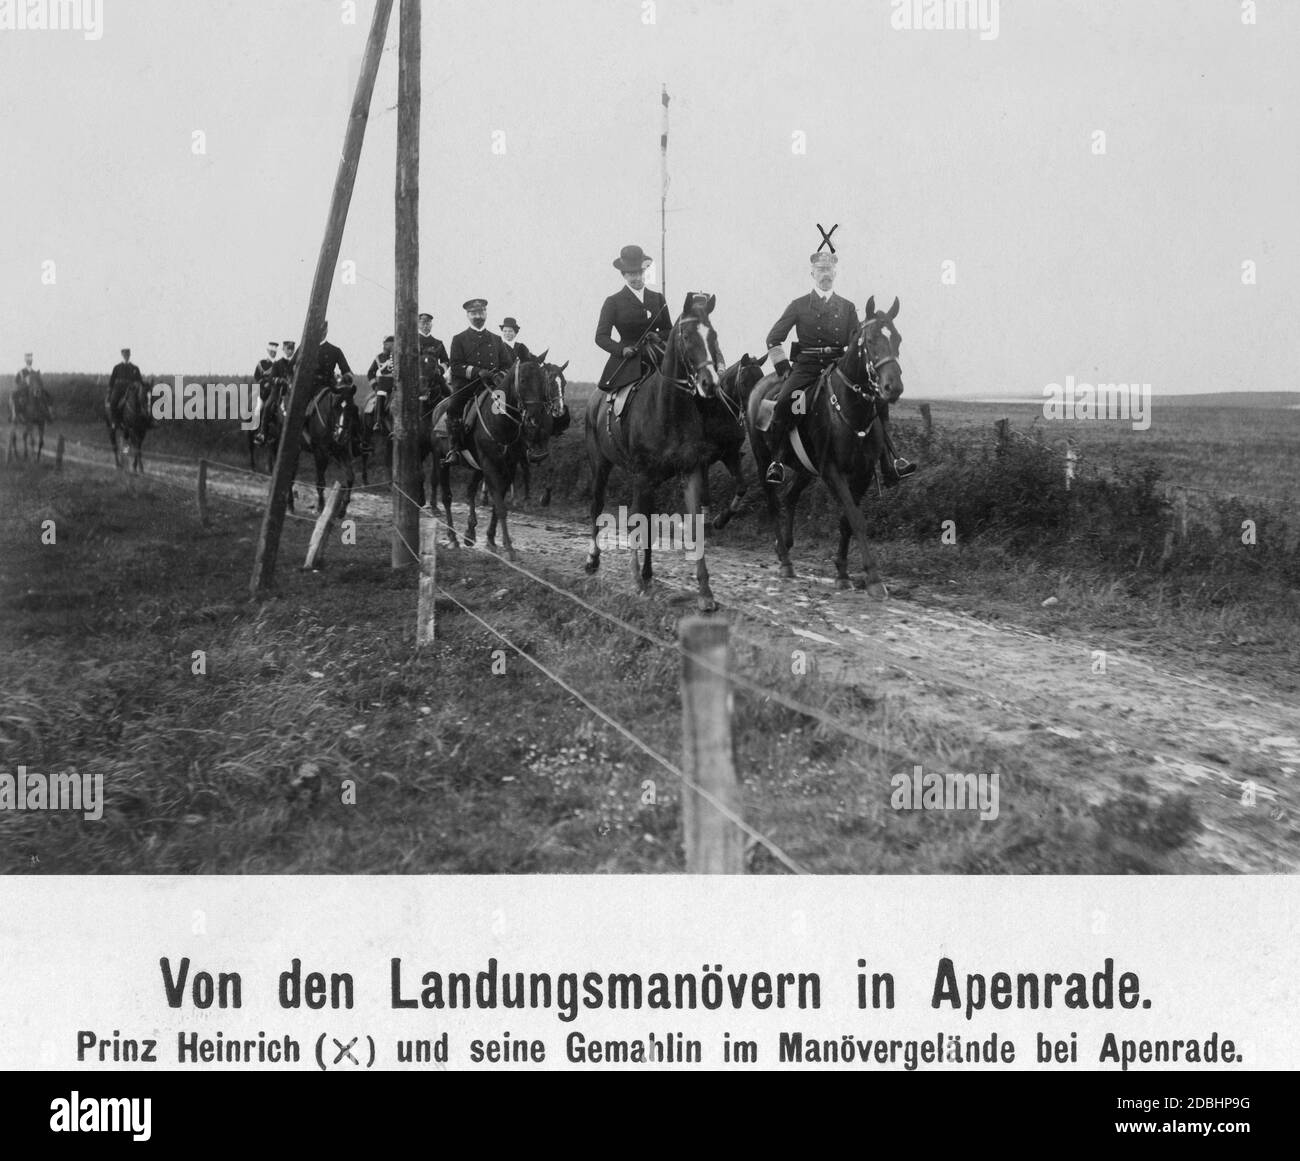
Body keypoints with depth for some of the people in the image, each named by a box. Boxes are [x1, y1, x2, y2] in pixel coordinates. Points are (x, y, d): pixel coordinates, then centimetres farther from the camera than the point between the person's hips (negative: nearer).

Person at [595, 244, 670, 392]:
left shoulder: (658, 298, 16)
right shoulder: (614, 302, 7)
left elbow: (669, 330, 19)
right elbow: (601, 336, 3)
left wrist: (658, 336, -5)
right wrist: (621, 349, -15)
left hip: (656, 358, 3)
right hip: (626, 359, -3)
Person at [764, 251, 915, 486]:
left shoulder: (847, 307, 15)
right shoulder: (799, 305, 9)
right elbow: (774, 339, 9)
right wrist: (784, 369, 1)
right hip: (806, 367, -2)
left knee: (878, 401, -15)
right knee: (784, 402, -31)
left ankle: (889, 465, -12)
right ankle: (777, 461, -17)